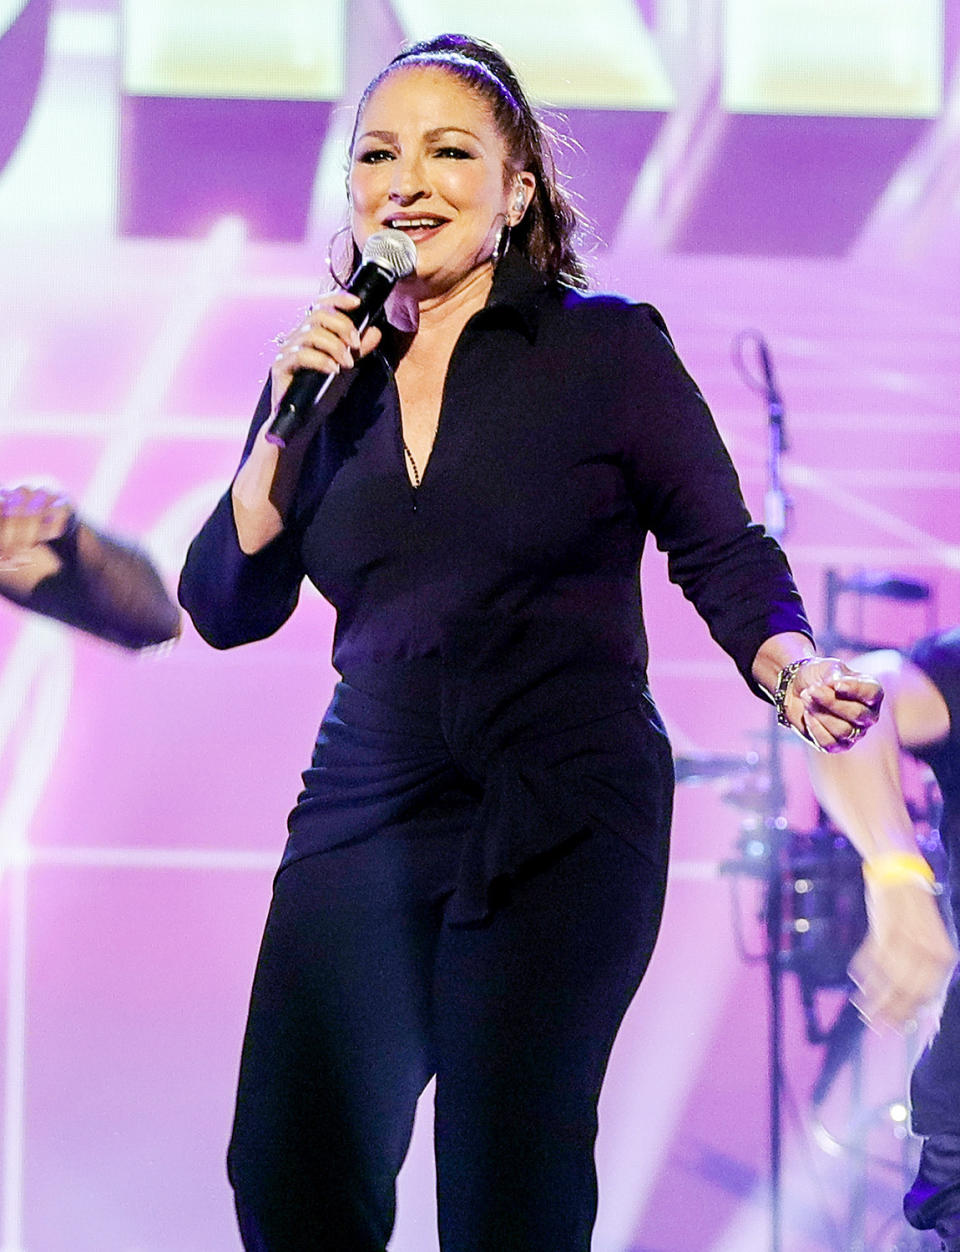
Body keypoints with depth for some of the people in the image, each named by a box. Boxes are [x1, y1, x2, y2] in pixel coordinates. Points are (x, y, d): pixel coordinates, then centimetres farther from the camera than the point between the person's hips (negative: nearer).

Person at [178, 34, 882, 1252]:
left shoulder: (606, 349, -1)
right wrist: (291, 417, -5)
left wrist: (795, 673, -17)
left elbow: (727, 557, 3)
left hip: (562, 820, -4)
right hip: (366, 808, 4)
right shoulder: (328, 370, 10)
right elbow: (226, 610, 8)